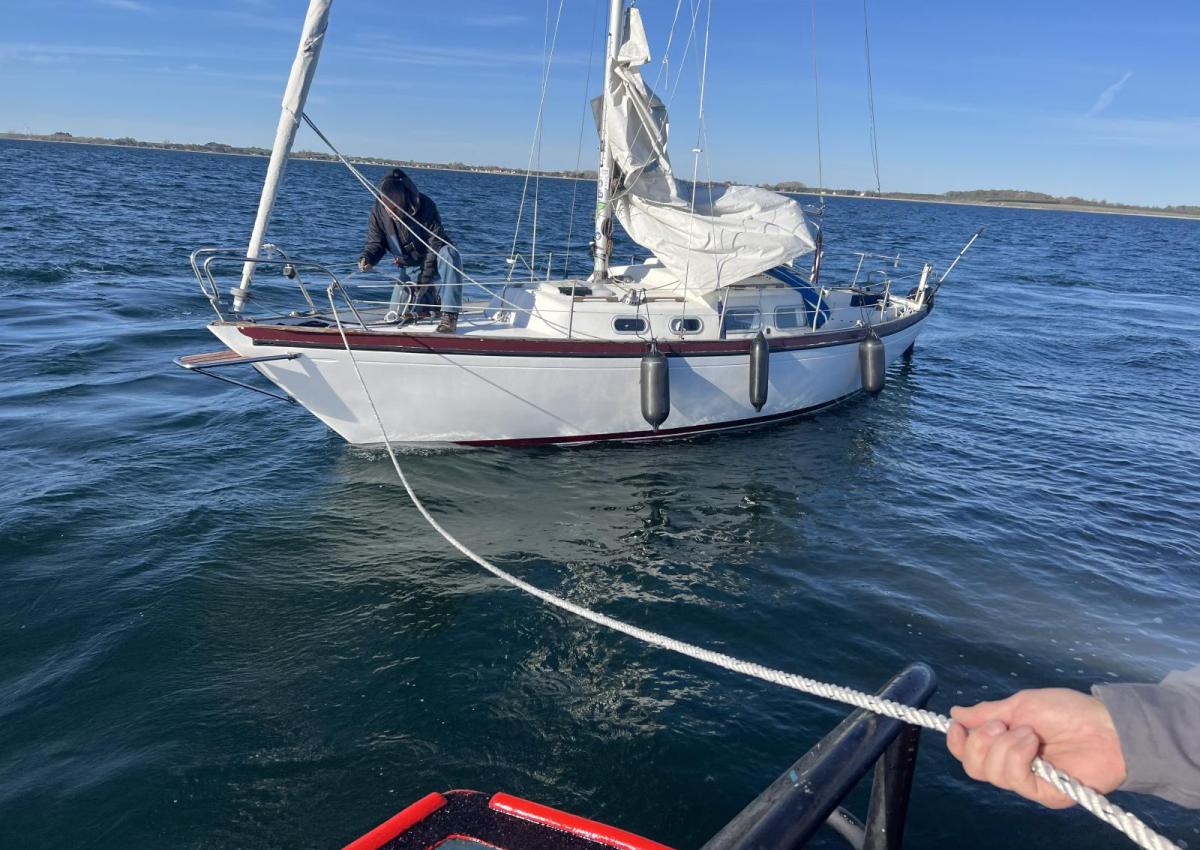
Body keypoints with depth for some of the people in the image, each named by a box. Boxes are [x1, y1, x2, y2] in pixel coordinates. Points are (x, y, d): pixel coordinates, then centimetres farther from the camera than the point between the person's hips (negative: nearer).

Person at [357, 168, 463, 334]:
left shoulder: (425, 206, -24)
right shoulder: (378, 210, -13)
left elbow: (436, 243, -23)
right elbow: (375, 242, -2)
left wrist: (425, 278, -26)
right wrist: (366, 259, -25)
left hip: (433, 263, -4)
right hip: (410, 268, 4)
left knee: (449, 254, -39)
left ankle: (449, 315, -37)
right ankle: (433, 297, 21)